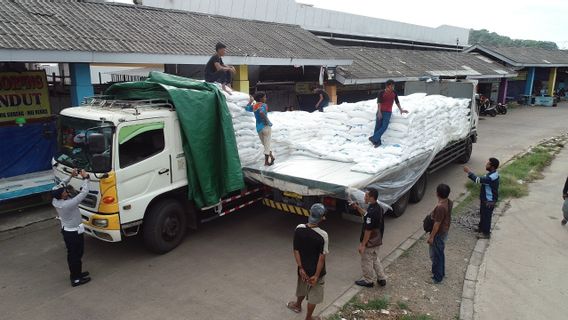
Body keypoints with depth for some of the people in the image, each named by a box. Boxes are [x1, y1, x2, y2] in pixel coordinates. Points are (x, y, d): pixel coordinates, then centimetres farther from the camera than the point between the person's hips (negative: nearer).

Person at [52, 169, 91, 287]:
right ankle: (76, 279, 17)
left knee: (72, 254, 22)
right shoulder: (68, 204, -33)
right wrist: (85, 178, -20)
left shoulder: (55, 201, -10)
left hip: (66, 231, 8)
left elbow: (59, 186, 5)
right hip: (74, 233, -8)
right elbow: (84, 193, -31)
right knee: (76, 255, 6)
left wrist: (71, 176, -3)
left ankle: (75, 273, 38)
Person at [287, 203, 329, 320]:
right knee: (313, 296, 19)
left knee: (302, 289, 32)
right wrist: (317, 275, -12)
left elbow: (296, 250, -9)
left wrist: (301, 268, -1)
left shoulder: (298, 229, -16)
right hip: (316, 271, -4)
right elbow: (321, 257, -22)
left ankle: (297, 305, 58)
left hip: (303, 269, 4)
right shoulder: (323, 235, -28)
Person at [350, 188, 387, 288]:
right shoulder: (378, 208, -1)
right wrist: (358, 207, 7)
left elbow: (368, 230, -27)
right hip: (377, 241, 9)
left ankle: (368, 281, 29)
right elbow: (366, 216, 17)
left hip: (369, 243, -9)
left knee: (366, 261, 12)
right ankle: (382, 278, 35)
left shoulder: (372, 211, -31)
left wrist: (362, 244, -19)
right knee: (375, 259, 26)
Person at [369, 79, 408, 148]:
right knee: (378, 126, -5)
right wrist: (379, 112, -21)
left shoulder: (394, 93, 6)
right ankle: (377, 142, 1)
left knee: (384, 126, -14)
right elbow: (379, 102, -12)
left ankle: (374, 138, -12)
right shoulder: (381, 92, -5)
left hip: (388, 112, 2)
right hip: (380, 111, -2)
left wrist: (401, 110, 14)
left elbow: (397, 102, 17)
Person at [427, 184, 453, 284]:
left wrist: (431, 237, -17)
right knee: (440, 253, 25)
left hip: (438, 234, -9)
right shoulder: (449, 202, -5)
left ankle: (437, 277, 21)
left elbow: (437, 224, -25)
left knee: (435, 255, 7)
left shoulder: (440, 207, -32)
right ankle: (441, 272, 41)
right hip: (445, 232, 9)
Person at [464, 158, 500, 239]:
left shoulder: (491, 177, -34)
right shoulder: (493, 173, -1)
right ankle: (481, 228, 45)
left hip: (489, 201, -10)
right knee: (482, 214, 26)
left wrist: (469, 172, -29)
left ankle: (486, 233, 25)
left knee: (486, 216, 8)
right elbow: (482, 180, 10)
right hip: (485, 199, 10)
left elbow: (478, 180, -35)